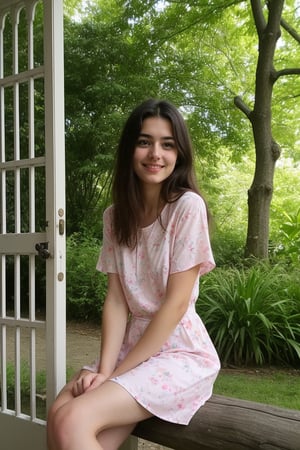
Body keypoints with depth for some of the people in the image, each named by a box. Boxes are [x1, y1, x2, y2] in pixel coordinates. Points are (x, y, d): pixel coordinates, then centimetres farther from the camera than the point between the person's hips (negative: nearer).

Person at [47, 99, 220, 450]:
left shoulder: (188, 206, -12)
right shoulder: (115, 215, 6)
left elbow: (176, 302, -15)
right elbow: (115, 300, 1)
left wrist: (116, 373, -13)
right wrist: (104, 368, -13)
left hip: (181, 351, -5)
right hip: (133, 344, 5)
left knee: (73, 422, -23)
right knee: (59, 413, -19)